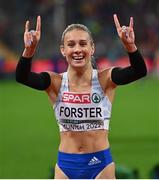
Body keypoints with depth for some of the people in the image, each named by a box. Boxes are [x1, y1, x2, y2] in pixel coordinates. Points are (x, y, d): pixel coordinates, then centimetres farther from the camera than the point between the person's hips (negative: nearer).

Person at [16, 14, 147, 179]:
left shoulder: (105, 80, -6)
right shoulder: (55, 83, -4)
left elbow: (139, 71, -23)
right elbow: (22, 77, -21)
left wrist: (129, 45, -41)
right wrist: (29, 49, -39)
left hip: (100, 163, -1)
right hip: (66, 165, 1)